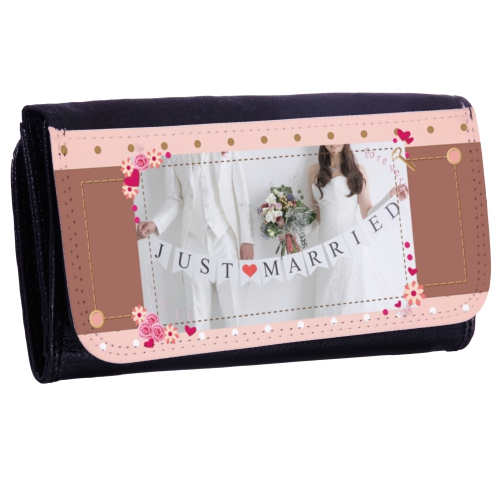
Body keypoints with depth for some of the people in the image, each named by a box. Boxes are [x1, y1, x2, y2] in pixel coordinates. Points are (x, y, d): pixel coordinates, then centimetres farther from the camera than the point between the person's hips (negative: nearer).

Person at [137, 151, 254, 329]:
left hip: (225, 238, -1)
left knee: (232, 305, 0)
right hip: (193, 240, 1)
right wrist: (155, 224, -14)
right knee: (197, 310, 2)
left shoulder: (227, 152, -1)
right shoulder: (175, 157, 3)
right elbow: (174, 200, 4)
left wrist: (247, 240, -3)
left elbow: (242, 200, 1)